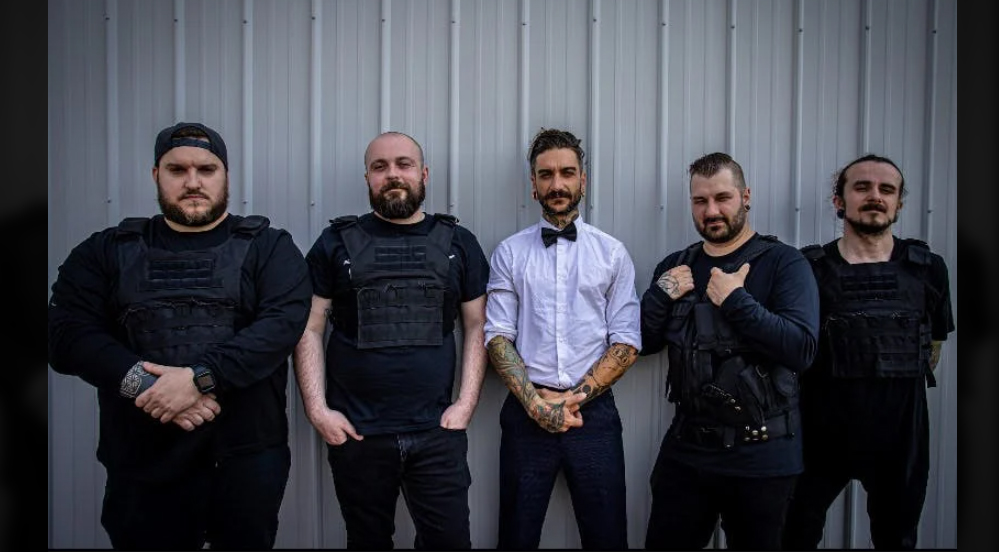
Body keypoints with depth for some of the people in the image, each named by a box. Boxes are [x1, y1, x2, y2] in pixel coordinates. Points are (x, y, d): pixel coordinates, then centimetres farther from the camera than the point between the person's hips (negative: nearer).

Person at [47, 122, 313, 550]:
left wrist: (199, 377, -22)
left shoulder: (269, 247, 3)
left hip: (247, 458, -1)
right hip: (143, 462, 2)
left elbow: (283, 323, -12)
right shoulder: (106, 251, 10)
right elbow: (68, 334, -2)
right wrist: (145, 384, -16)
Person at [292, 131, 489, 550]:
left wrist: (465, 404, -3)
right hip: (355, 433, 0)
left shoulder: (458, 243, 6)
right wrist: (317, 410, -7)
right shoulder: (337, 243, 3)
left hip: (438, 433, 0)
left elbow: (476, 328, 6)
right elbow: (309, 330, 2)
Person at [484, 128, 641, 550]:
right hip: (526, 412, 0)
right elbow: (497, 337, -1)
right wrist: (535, 402, -11)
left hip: (594, 412, 0)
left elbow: (627, 343, -1)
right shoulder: (509, 253, 4)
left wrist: (576, 397, -10)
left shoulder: (612, 253, 3)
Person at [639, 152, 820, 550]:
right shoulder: (676, 266, 7)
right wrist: (661, 293, -10)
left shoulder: (784, 263, -8)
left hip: (759, 454, -4)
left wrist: (734, 300, -22)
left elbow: (802, 349, -19)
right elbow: (643, 343, 6)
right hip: (685, 447, 4)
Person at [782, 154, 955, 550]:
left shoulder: (927, 269, 1)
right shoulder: (809, 268, -6)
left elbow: (934, 343, 14)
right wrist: (834, 389, 3)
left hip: (901, 432, 2)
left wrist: (896, 390, 14)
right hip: (822, 430, -2)